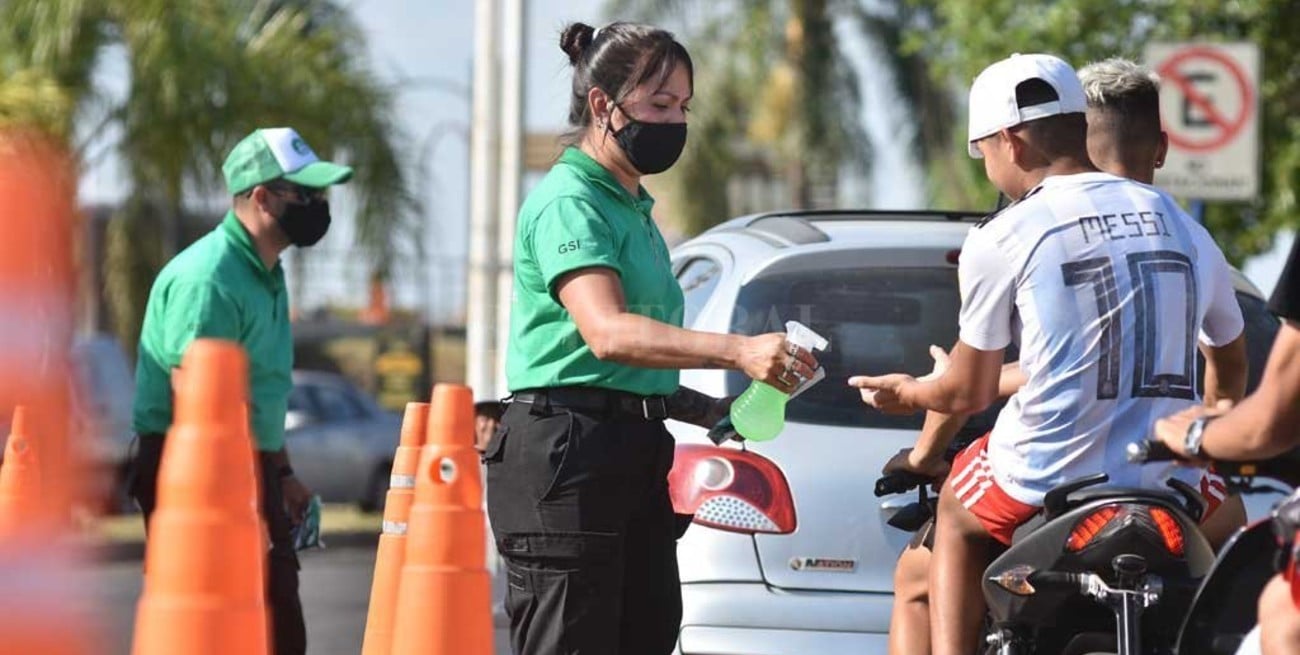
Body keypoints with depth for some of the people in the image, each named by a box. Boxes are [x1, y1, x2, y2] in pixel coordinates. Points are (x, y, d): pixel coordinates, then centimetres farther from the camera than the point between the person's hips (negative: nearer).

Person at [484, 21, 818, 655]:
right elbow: (606, 332, -26)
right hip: (565, 453, -10)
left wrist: (712, 411, 12)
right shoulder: (567, 202, -9)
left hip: (634, 455, 10)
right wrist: (737, 351, -37)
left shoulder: (635, 210, 22)